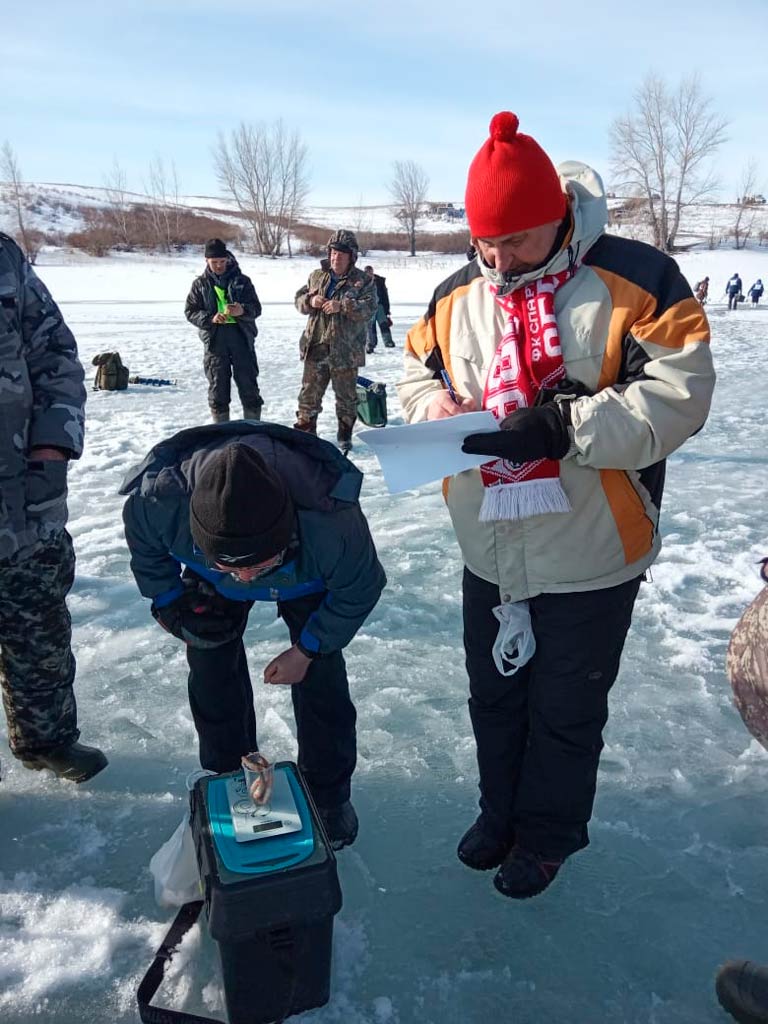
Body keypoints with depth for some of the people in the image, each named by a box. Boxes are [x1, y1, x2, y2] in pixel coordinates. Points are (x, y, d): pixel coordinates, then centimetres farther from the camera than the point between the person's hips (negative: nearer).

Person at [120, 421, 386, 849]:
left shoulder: (333, 523, -47)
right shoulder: (157, 500, -42)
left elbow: (360, 589, -22)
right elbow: (145, 548, -12)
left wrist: (307, 649, -16)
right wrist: (171, 602, -11)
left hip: (307, 583, -2)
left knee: (321, 678, -4)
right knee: (211, 671, 1)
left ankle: (328, 794, 19)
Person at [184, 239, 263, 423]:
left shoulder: (242, 281, 6)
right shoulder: (200, 284, 8)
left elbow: (256, 308, 1)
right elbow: (190, 311, 4)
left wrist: (242, 311, -22)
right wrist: (210, 318, -14)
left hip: (241, 336, 0)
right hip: (214, 338, 1)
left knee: (248, 383, 1)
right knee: (217, 385, 5)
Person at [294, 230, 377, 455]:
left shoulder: (363, 281, -2)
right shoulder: (317, 276, 10)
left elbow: (369, 308, -15)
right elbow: (299, 299, 14)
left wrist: (342, 306, -27)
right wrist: (310, 301, -10)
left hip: (345, 350, -3)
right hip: (315, 346, 3)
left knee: (346, 396, 9)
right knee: (309, 392, 8)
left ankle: (345, 436, 24)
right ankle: (304, 431, 21)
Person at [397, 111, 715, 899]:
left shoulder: (634, 281, -15)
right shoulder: (456, 296, 1)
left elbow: (677, 397, -21)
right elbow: (417, 373, 11)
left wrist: (560, 427, -32)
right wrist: (435, 406, -13)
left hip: (592, 556, -4)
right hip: (489, 552, 5)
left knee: (566, 711, 14)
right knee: (493, 695, 22)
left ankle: (547, 834, 41)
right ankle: (501, 811, 48)